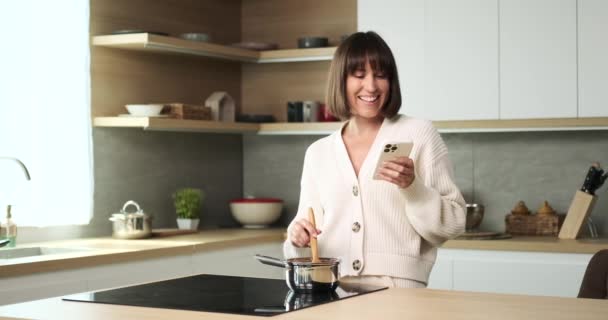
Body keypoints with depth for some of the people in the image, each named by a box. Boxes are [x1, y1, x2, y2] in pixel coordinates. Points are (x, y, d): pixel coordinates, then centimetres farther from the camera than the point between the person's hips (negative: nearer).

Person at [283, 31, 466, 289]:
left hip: (397, 287, -3)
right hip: (332, 290, 3)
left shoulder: (419, 134, 6)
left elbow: (452, 224, 3)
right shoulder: (318, 152, 15)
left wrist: (412, 187, -11)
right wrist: (298, 237, -4)